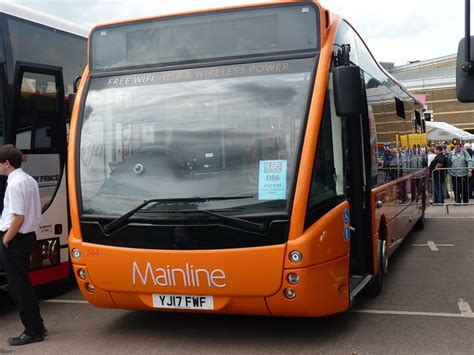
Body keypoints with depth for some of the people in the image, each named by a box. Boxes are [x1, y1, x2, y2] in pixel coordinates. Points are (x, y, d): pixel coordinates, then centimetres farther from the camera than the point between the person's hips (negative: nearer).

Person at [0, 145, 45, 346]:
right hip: (28, 236, 9)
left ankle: (33, 331, 6)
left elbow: (18, 218, -24)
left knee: (18, 286, -1)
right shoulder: (30, 180, 10)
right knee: (23, 284, 17)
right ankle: (36, 326, 25)